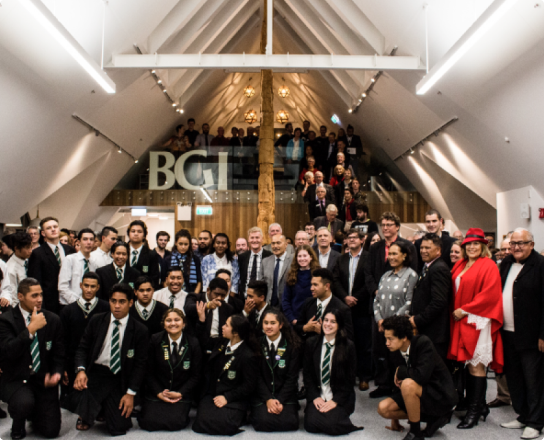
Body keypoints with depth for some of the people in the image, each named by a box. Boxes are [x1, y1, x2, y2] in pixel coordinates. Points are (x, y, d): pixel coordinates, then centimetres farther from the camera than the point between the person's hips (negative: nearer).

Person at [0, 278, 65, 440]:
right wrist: (31, 328, -24)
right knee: (24, 403, -35)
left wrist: (56, 373, -10)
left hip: (43, 380, 3)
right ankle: (18, 426, 2)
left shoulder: (53, 320, 4)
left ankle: (34, 414, 29)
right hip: (15, 379, -3)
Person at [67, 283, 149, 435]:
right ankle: (86, 417, 9)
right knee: (78, 400, -30)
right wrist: (81, 370, -14)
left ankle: (106, 408, 25)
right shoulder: (96, 322, 4)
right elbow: (82, 348, 6)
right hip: (95, 373, 1)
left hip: (119, 379, -1)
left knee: (119, 429, -11)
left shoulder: (140, 330, -3)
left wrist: (131, 393, -7)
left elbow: (140, 364, -1)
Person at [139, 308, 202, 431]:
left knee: (175, 423, -22)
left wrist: (180, 393, -10)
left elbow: (196, 375, 0)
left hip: (182, 394, -1)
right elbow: (149, 372, 2)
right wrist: (158, 393, -9)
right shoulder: (155, 340, -1)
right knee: (149, 422, -18)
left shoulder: (193, 343, -3)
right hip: (157, 392, 1)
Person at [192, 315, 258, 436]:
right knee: (203, 421, -23)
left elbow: (249, 386, -8)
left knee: (223, 425, -29)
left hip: (234, 400, -4)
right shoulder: (222, 345, 8)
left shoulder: (248, 356, -11)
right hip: (212, 395, 5)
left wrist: (227, 397, -16)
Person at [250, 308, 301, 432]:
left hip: (285, 395, 0)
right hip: (261, 396, 0)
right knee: (264, 421, -27)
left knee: (288, 422, -26)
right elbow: (257, 376, 0)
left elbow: (291, 377, -3)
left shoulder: (292, 346, -1)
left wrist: (280, 401, -14)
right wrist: (268, 399, -12)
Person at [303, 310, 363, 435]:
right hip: (317, 397, 2)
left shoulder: (348, 346, -4)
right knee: (311, 425, -22)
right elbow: (307, 374, 5)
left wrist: (335, 400, -12)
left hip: (339, 397, -2)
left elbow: (350, 379, -3)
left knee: (330, 425, -26)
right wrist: (315, 397, -7)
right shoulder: (311, 343, 4)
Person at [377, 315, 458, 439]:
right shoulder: (396, 353, -1)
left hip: (440, 396, -8)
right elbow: (399, 381, 9)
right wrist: (395, 416, 8)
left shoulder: (423, 343, -22)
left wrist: (400, 371, -17)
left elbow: (422, 375, -34)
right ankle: (431, 418, 5)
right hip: (420, 393, 8)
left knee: (408, 384, -34)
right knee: (383, 408, -7)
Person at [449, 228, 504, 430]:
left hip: (477, 321, -6)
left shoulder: (488, 266, -6)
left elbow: (489, 294, -14)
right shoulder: (460, 265, 15)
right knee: (469, 364, 8)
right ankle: (480, 406, 20)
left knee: (476, 365, -3)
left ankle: (475, 410, 5)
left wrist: (465, 310, -14)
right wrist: (455, 311, 6)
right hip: (461, 321, 7)